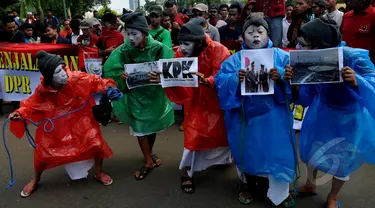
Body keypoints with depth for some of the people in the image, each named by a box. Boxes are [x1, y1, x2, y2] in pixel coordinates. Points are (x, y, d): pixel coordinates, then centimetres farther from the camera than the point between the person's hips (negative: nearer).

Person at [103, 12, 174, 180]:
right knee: (139, 127, 4)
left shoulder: (158, 48, -14)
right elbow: (110, 69, -8)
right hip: (135, 94, -1)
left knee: (153, 124, 17)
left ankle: (150, 152, 43)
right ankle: (148, 161, 22)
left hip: (154, 92, 1)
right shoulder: (123, 50, -15)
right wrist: (121, 75, -28)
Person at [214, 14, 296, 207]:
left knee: (274, 151, 6)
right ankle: (248, 184, 39)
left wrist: (281, 78, -27)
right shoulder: (234, 59, 2)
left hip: (272, 115, 0)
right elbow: (219, 81, -8)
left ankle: (277, 190, 30)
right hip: (245, 115, 1)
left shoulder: (282, 57, 1)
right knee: (248, 151, 14)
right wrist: (235, 80, -26)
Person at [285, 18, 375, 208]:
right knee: (311, 152, 19)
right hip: (321, 114, 4)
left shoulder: (354, 57, -28)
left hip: (350, 118, -3)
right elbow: (307, 97, -10)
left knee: (343, 160, 14)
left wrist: (356, 82, -49)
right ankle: (310, 185, 50)